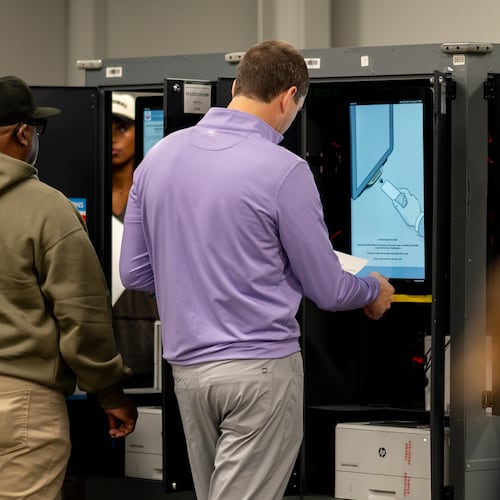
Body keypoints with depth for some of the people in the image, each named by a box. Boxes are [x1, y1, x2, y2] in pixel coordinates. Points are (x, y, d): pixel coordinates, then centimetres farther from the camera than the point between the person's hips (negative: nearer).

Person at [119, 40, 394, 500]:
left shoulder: (159, 156, 4)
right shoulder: (283, 171, -13)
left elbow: (134, 271, 11)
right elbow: (327, 289, -5)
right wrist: (375, 291, 17)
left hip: (187, 367, 6)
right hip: (259, 367, -6)